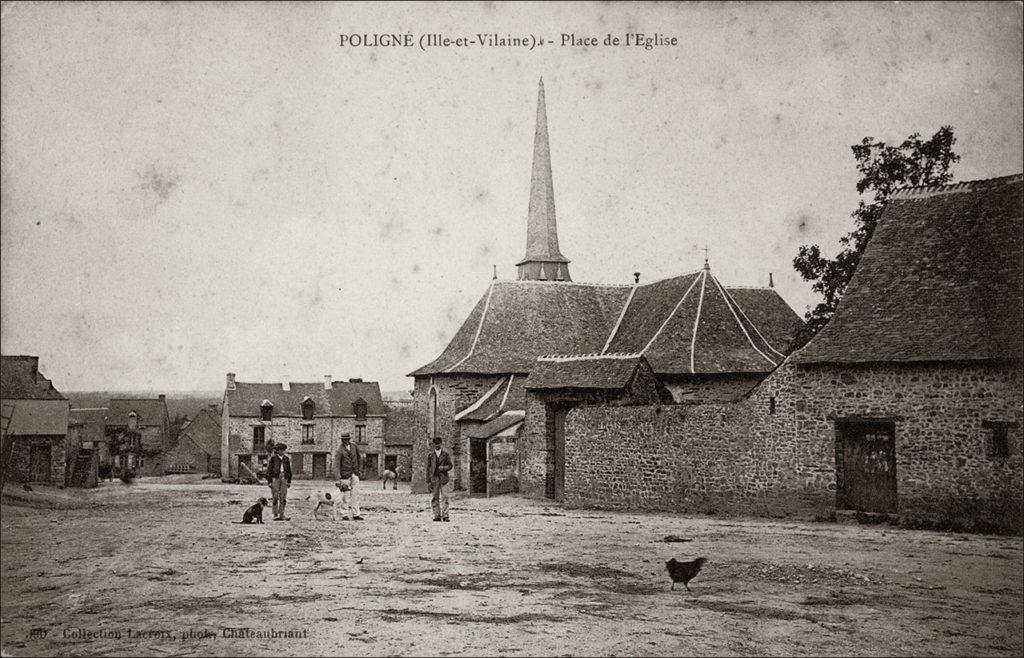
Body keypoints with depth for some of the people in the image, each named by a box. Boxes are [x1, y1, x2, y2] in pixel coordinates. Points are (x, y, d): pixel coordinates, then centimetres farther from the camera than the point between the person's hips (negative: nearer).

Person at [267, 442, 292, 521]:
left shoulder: (286, 458, 12)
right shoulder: (273, 458, 0)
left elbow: (289, 470, 16)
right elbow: (269, 470, -1)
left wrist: (289, 481, 12)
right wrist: (269, 481, -7)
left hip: (284, 479, 4)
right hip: (275, 478, -4)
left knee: (283, 497, 0)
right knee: (275, 497, -4)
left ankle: (281, 515, 3)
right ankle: (275, 515, 0)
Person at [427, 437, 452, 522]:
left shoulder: (445, 453, 5)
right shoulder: (431, 454, 7)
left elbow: (450, 465, 7)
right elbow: (428, 468, 9)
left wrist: (443, 468, -14)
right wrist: (428, 480, 4)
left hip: (443, 477, -1)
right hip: (434, 478, 1)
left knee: (444, 497, -7)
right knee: (435, 498, 0)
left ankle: (445, 516, -6)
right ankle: (437, 516, 4)